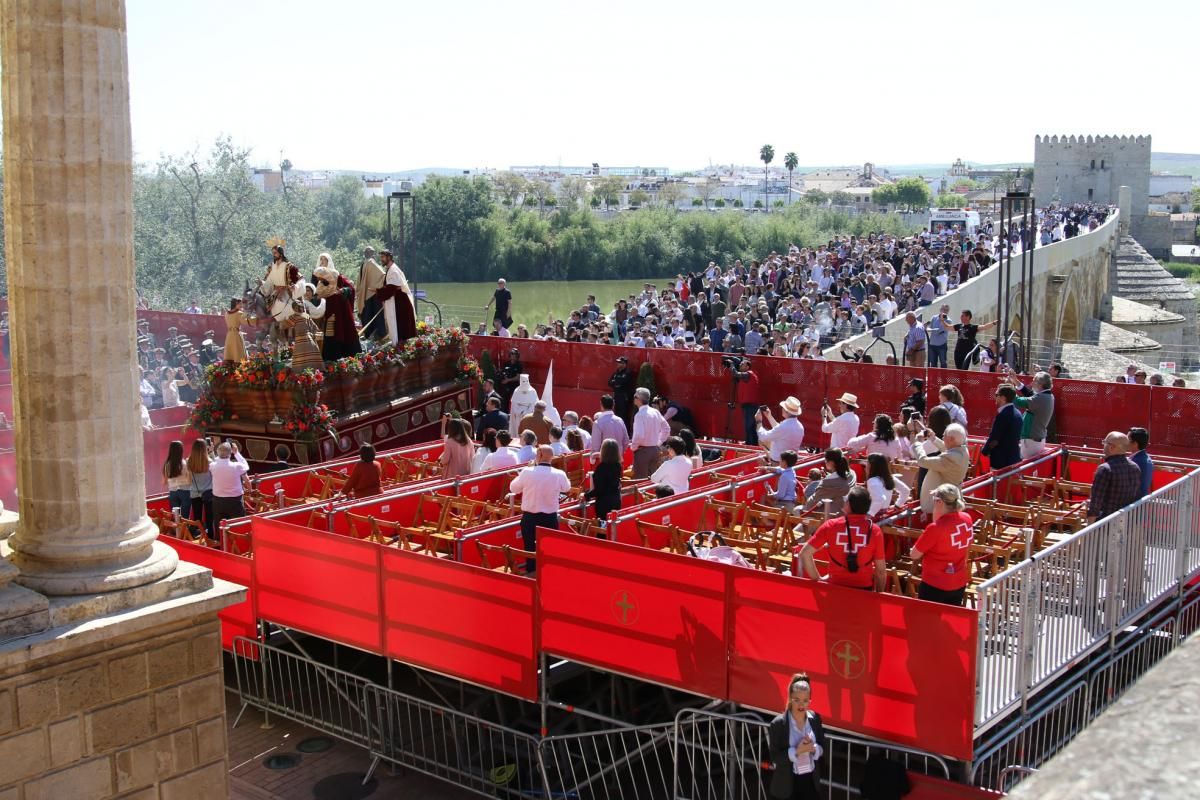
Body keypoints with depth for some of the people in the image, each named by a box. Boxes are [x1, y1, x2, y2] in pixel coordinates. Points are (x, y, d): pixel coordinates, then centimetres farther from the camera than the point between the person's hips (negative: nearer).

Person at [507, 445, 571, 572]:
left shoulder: (527, 472, -13)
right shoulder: (559, 474, -11)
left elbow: (513, 488, 4)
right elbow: (567, 488, 12)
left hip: (529, 518, 0)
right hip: (550, 518, 0)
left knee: (530, 550, 10)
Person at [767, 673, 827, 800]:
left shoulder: (815, 718, -2)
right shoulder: (777, 724, -16)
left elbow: (823, 748, 5)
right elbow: (774, 757, -15)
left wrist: (813, 748, -17)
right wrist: (797, 751, -27)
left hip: (810, 781, 4)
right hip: (787, 784, -4)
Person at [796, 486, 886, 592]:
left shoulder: (831, 525, -9)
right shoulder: (874, 530, -9)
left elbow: (805, 553, -7)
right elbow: (881, 570, -4)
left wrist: (817, 579, 2)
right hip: (864, 589, 0)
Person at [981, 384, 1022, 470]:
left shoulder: (1003, 415, -19)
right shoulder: (1017, 413, 9)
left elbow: (994, 438, -17)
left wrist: (985, 451, 0)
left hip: (1001, 460, -9)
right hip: (1014, 457, 9)